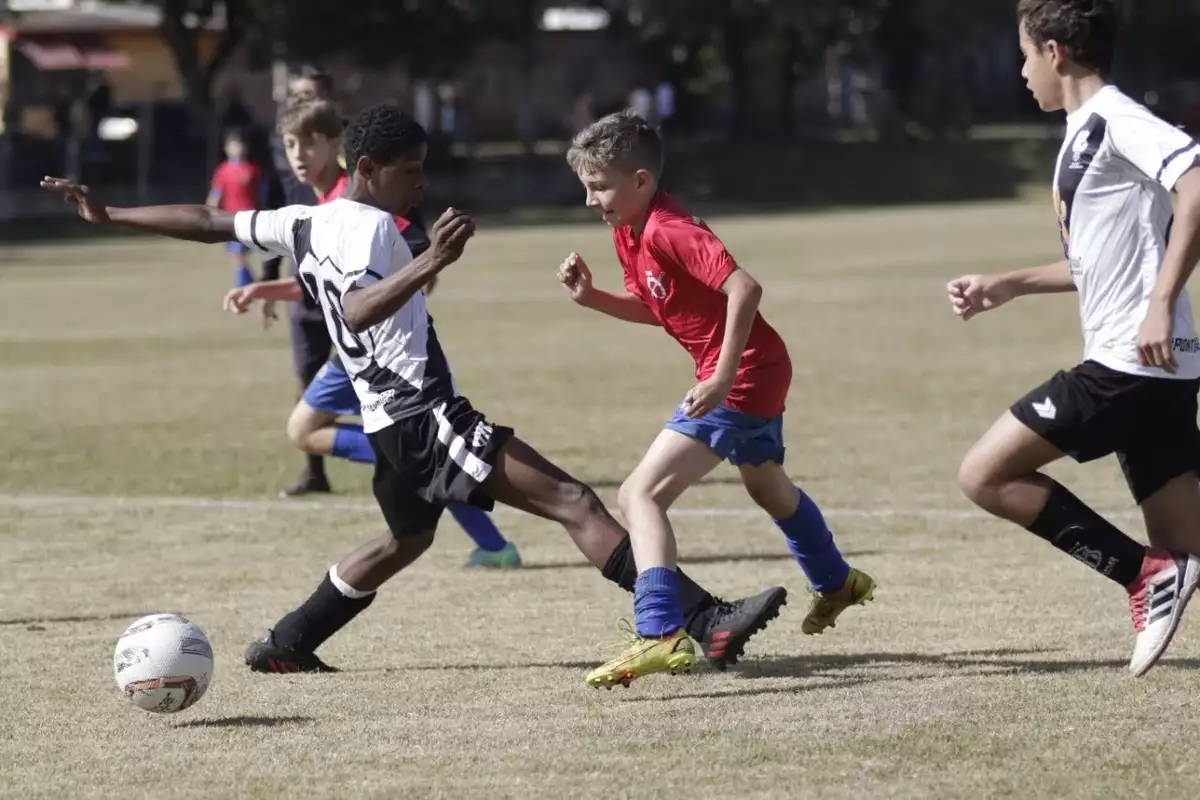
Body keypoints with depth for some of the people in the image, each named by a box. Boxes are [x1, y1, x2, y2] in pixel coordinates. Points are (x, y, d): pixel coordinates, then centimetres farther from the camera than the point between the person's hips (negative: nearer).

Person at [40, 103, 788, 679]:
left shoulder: (306, 223, 12)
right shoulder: (369, 226, -13)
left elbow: (206, 221, 21)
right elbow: (358, 310, -32)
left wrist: (108, 215, 30)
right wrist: (429, 265, -45)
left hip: (392, 422, 10)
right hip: (427, 416, -10)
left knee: (405, 539, 35)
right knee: (575, 502, -19)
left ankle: (286, 645, 41)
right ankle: (710, 624, -32)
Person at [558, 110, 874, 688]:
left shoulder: (667, 230, -24)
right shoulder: (628, 232, 5)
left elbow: (744, 289, -33)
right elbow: (651, 309, 18)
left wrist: (723, 379, -33)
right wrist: (589, 298, 2)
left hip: (743, 375, -11)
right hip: (761, 375, 11)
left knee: (642, 493, -19)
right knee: (768, 488, 35)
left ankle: (659, 634, -29)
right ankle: (837, 584, 59)